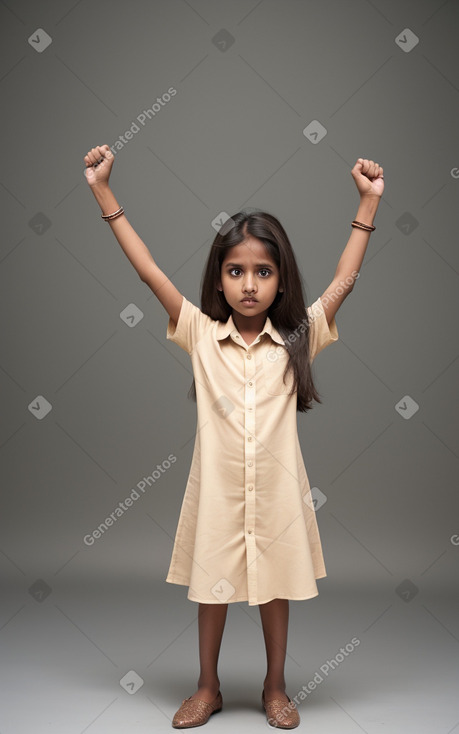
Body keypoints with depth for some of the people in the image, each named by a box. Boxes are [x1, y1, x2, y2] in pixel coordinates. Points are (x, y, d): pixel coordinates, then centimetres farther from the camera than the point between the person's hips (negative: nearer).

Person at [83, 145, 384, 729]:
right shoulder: (200, 334, -6)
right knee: (212, 591, 16)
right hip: (217, 488, 0)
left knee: (276, 592, 16)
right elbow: (149, 270, -9)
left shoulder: (297, 339, -4)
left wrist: (368, 203, -8)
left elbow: (343, 280, -6)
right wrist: (104, 193, -11)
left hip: (276, 490, 0)